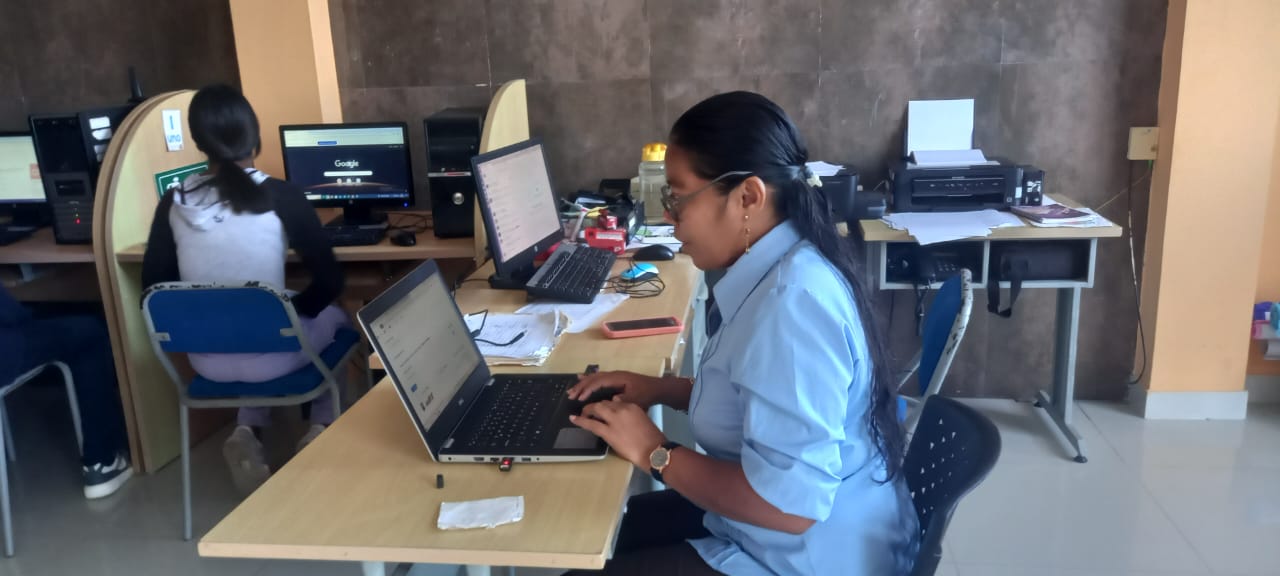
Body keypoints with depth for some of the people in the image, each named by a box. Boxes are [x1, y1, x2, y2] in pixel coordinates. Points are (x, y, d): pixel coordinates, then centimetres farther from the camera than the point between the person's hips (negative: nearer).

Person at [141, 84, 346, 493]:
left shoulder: (174, 203, -5)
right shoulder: (280, 197, -16)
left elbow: (154, 285, 3)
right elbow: (330, 281, -14)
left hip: (207, 360, 4)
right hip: (271, 355, -3)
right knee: (332, 317, 30)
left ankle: (247, 432, 17)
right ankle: (321, 430, 17)